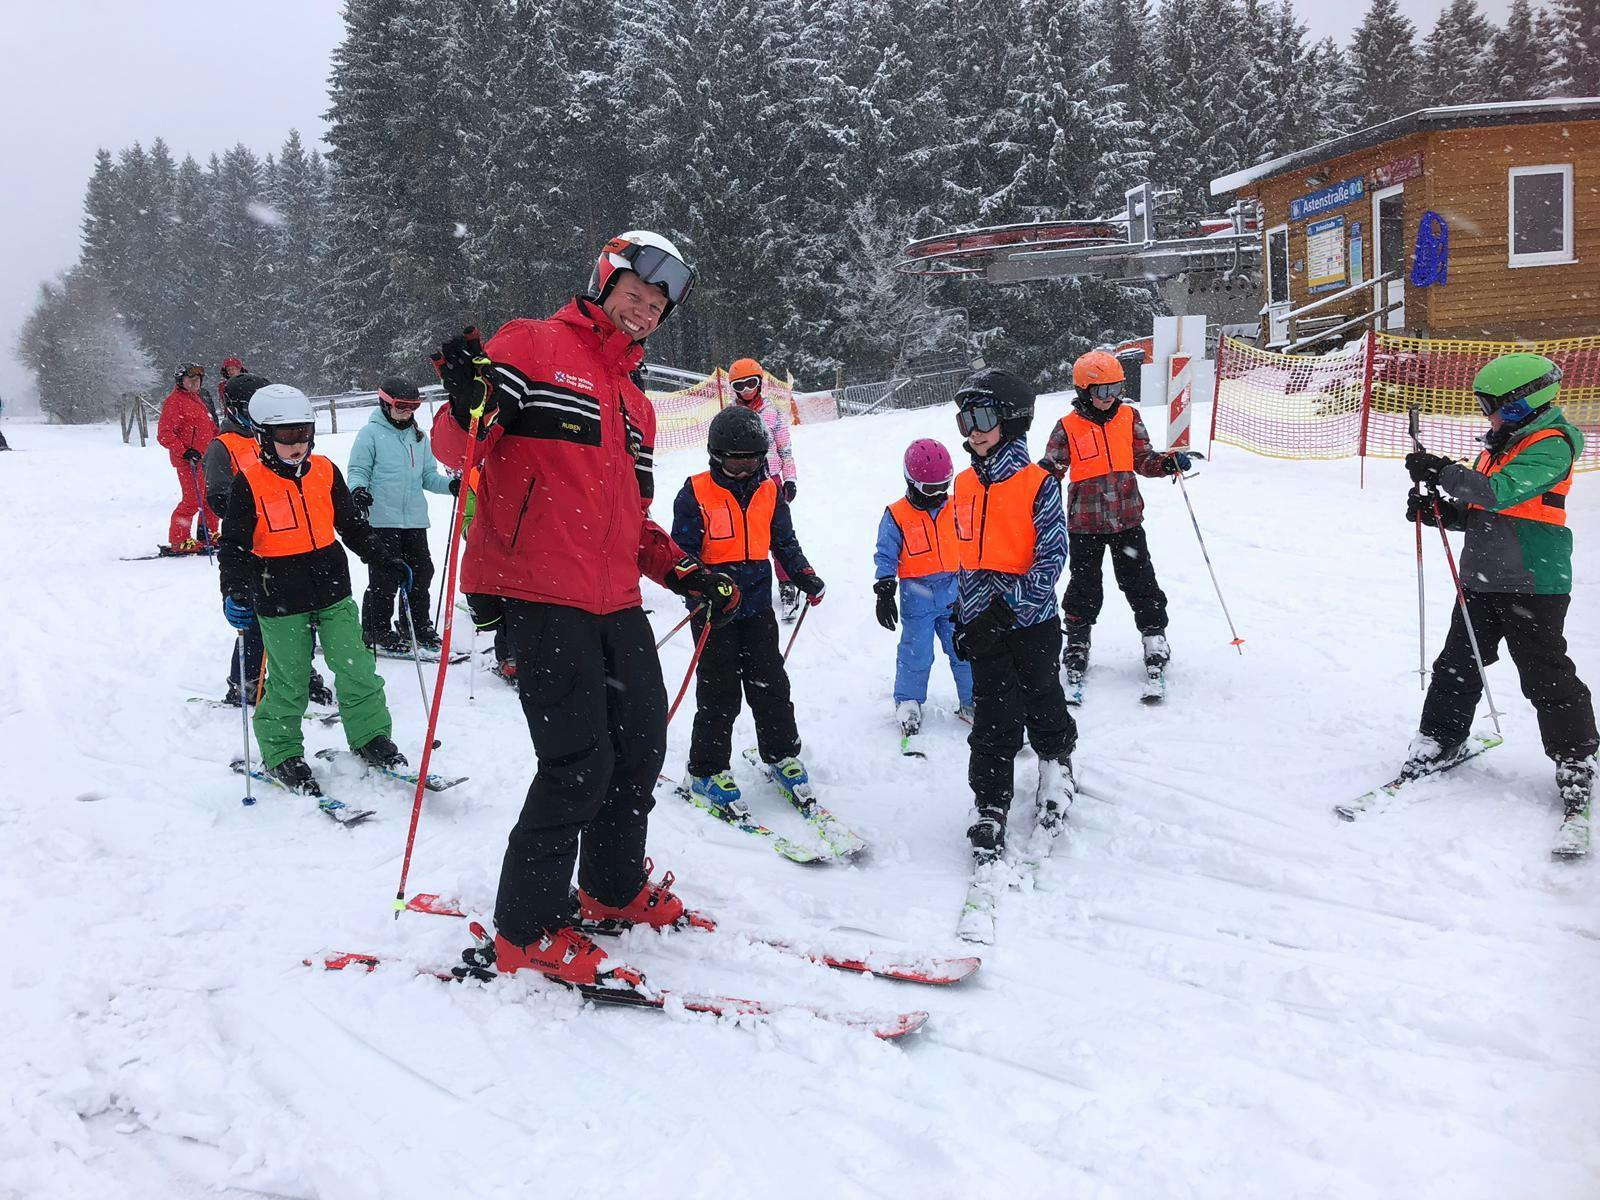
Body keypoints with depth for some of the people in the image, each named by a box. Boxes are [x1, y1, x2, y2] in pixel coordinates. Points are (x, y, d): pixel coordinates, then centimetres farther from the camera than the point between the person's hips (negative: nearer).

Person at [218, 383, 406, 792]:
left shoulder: (325, 471, 5)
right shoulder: (250, 482, -7)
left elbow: (351, 524, 16)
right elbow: (234, 543, -7)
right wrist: (234, 593, -18)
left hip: (332, 590, 4)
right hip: (280, 600, -4)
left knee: (356, 667, 3)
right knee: (289, 682, 3)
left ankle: (370, 736, 20)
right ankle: (281, 755, 21)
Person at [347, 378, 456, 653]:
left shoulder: (419, 436, 14)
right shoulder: (371, 433, -2)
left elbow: (428, 475, 16)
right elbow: (359, 470, -2)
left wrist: (449, 484, -2)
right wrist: (357, 489, -23)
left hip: (415, 519, 6)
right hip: (381, 519, -6)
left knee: (421, 572, 11)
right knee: (386, 576, -5)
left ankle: (418, 625, 27)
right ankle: (376, 631, 9)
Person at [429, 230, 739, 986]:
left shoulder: (636, 404, 24)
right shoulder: (532, 348, 0)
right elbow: (457, 450, -8)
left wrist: (685, 574, 14)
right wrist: (468, 407, -29)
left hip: (615, 603, 9)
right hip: (539, 593, -8)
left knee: (641, 745, 14)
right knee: (580, 762, -9)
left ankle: (614, 889, 36)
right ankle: (526, 932, 8)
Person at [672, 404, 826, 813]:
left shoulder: (769, 491, 6)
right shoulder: (696, 493, -8)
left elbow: (784, 542, 17)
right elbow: (683, 550, -9)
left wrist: (805, 578, 7)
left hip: (758, 606, 4)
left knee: (770, 683, 8)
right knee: (719, 691, -1)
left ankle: (782, 755, 25)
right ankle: (705, 771, 12)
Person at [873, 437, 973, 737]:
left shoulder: (955, 509, 5)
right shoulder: (896, 516, -6)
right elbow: (885, 556, -3)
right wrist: (884, 591, -12)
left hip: (954, 595, 3)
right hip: (917, 597, -3)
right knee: (915, 653, 0)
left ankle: (971, 702, 19)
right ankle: (908, 703, 17)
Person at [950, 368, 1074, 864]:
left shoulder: (1038, 484, -12)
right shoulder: (966, 484, 6)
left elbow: (1051, 558, -16)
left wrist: (1007, 606, -23)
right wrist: (963, 617, 15)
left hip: (1031, 619, -4)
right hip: (983, 624, 4)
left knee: (1042, 703, 15)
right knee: (993, 720, 4)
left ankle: (1056, 765, 42)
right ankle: (991, 810, 10)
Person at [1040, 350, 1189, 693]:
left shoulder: (1129, 417, 4)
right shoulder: (1068, 427, -5)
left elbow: (1143, 459, 9)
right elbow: (1054, 467, -3)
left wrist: (1169, 462, -8)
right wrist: (1044, 472, -25)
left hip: (1127, 518, 2)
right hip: (1085, 522, -2)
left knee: (1139, 581, 8)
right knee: (1085, 587, 7)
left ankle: (1154, 633, 23)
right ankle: (1077, 641, 22)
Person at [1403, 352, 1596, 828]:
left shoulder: (1550, 446, -11)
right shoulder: (1499, 445, 16)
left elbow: (1502, 491, -28)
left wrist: (1444, 473, -33)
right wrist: (1438, 508, 1)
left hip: (1533, 583, -8)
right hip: (1482, 577, 8)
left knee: (1546, 677, -2)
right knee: (1457, 665, 9)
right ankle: (1438, 741, 19)